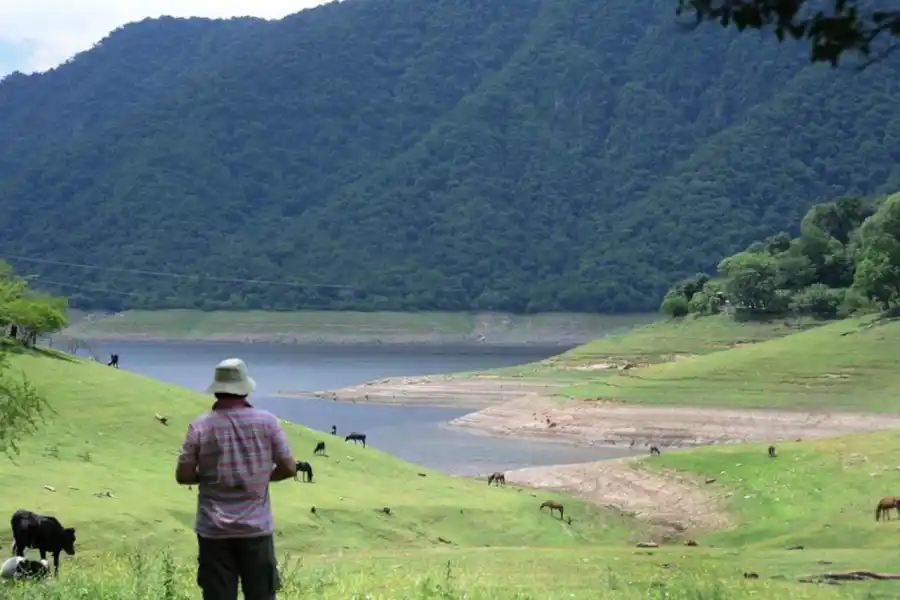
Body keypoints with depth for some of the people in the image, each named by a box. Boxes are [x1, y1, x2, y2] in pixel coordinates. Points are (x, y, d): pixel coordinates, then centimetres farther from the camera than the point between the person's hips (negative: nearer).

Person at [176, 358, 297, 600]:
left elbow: (183, 475, -5)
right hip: (256, 527, 0)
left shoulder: (200, 426, -7)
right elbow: (289, 468, -2)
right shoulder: (267, 422, -5)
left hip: (214, 530, 0)